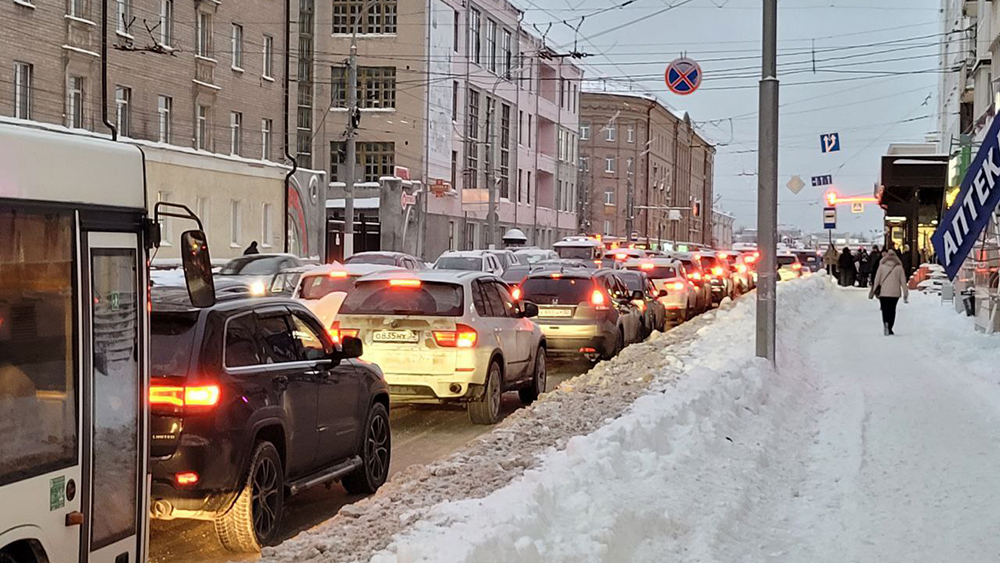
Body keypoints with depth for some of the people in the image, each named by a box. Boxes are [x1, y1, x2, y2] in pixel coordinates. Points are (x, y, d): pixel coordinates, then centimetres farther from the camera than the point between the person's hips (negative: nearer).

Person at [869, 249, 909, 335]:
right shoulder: (899, 267, 0)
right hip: (895, 293, 1)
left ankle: (886, 323, -27)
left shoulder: (882, 266, -1)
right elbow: (903, 281, 1)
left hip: (883, 292, -1)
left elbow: (877, 279, -1)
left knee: (885, 310, 0)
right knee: (892, 310, 11)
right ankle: (889, 328, 7)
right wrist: (905, 294, 4)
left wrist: (874, 290, 7)